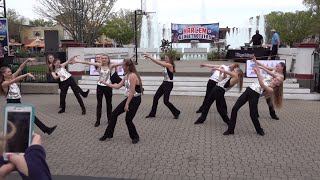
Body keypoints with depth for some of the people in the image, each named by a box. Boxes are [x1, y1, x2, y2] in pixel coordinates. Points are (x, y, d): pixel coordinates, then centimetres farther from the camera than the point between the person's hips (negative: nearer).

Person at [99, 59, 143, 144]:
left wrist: (127, 104, -22)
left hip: (135, 100, -10)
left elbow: (132, 92, -23)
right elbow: (118, 86, 14)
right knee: (114, 114, 9)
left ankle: (135, 137, 18)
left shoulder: (133, 76, -20)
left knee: (128, 119, -6)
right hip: (128, 98, 10)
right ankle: (108, 134, 21)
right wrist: (105, 83, 15)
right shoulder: (126, 76, 9)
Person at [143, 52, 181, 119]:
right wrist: (149, 57, -8)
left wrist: (149, 56, -24)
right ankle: (152, 114, 18)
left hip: (169, 84, -9)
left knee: (166, 101, -7)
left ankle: (176, 112, 12)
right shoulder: (165, 65, 10)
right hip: (164, 83, 9)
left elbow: (158, 62, -24)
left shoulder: (170, 65, -18)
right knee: (155, 97, 8)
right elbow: (158, 62, 4)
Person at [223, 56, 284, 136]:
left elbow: (262, 84, -20)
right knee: (234, 109, -4)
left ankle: (259, 130, 28)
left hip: (254, 95, -6)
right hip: (247, 91, 6)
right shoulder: (266, 81, 20)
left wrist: (257, 73, -27)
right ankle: (230, 130, 3)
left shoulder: (271, 90, -3)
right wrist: (255, 61, 16)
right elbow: (258, 71, 26)